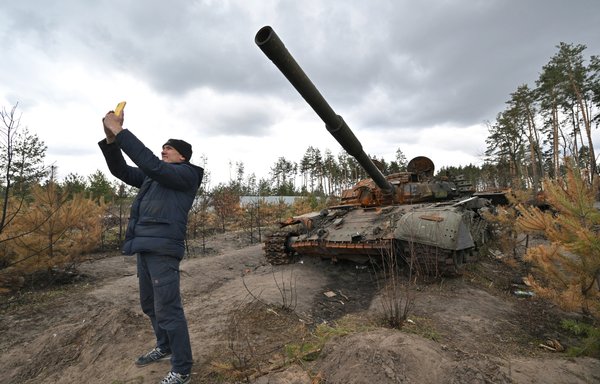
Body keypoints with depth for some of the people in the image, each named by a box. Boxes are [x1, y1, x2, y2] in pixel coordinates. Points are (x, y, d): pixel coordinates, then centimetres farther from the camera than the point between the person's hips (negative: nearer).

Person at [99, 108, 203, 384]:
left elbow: (151, 164, -20)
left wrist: (121, 132, -16)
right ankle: (165, 347, 41)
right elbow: (121, 170, 18)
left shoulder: (186, 174, -5)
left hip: (163, 249, -9)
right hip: (144, 248, 9)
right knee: (149, 305, 20)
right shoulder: (154, 175, 20)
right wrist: (111, 139, 3)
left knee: (167, 310, -4)